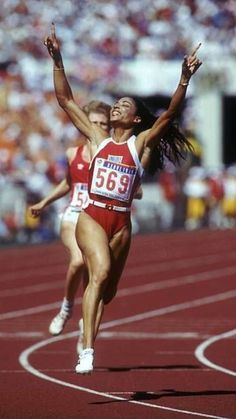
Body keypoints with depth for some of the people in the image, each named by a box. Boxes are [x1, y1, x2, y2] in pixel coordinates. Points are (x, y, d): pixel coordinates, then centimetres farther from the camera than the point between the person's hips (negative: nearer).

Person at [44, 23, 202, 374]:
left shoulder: (142, 143, 8)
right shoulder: (98, 139, 12)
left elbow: (169, 114, -6)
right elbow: (66, 100, 13)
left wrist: (184, 81, -19)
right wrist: (57, 61, 6)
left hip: (121, 222, 1)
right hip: (91, 216, -1)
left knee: (107, 288, 11)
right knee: (100, 272, -24)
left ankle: (87, 344, 34)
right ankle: (88, 350, -31)